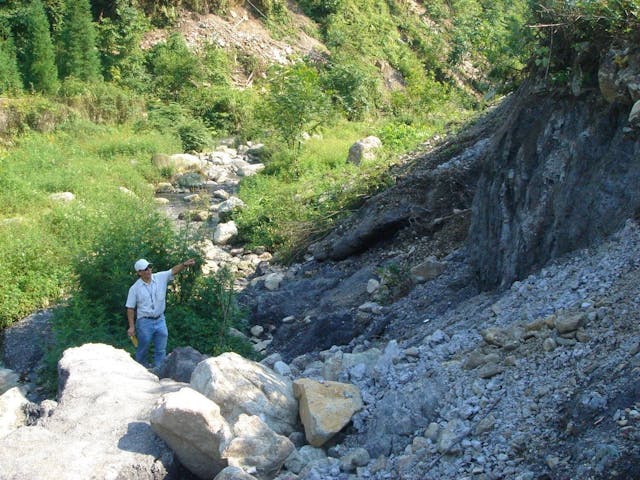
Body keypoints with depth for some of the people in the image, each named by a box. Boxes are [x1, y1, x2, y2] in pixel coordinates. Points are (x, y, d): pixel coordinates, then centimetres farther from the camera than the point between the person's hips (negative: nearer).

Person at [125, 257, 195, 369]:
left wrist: (185, 264, -32)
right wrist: (131, 327, -5)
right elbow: (130, 308, -3)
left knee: (161, 351, 6)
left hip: (160, 320, 3)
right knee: (143, 350, 10)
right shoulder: (135, 288, -7)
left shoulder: (161, 278, -1)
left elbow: (174, 270, -12)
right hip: (144, 322, -2)